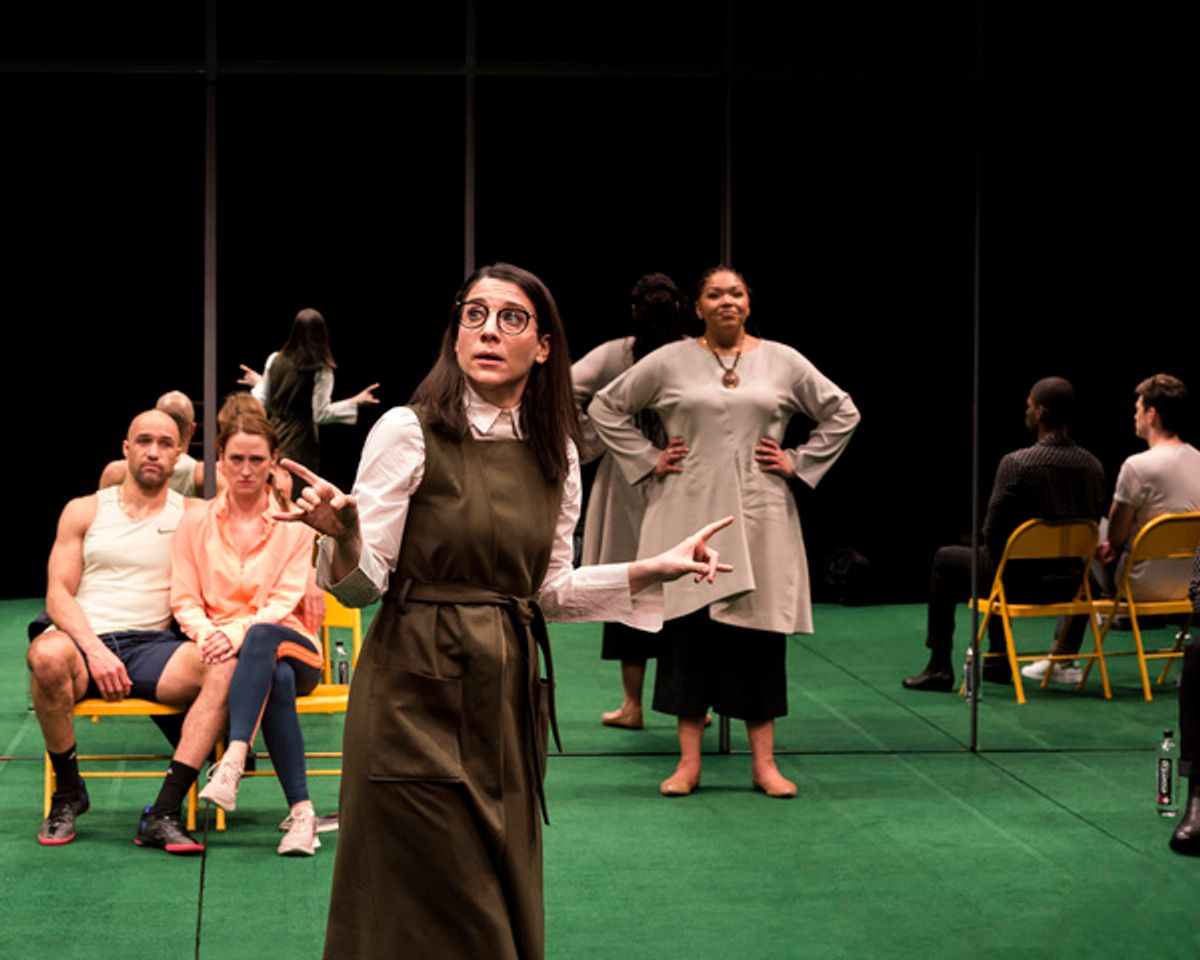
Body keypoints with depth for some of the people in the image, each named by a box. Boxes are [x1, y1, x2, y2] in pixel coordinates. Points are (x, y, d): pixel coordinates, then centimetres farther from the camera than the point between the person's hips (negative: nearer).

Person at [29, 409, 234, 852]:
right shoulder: (84, 511, 13)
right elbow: (58, 595, 4)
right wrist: (95, 649, -14)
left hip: (152, 646, 1)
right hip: (84, 638, -1)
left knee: (226, 666, -31)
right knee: (48, 654, -38)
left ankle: (163, 814, -34)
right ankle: (68, 792, -14)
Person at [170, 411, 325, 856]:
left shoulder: (294, 524, 7)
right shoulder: (196, 523, 11)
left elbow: (285, 601, -4)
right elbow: (184, 601, 5)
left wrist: (240, 633, -23)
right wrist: (208, 634, -18)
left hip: (286, 644, 0)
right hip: (221, 648, 0)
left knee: (261, 639, -40)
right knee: (278, 680, -38)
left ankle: (232, 761, -55)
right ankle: (302, 810, -44)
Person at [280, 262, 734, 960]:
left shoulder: (556, 455, 7)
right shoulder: (408, 432, -9)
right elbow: (364, 584, -10)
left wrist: (654, 570, 8)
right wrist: (342, 533, -31)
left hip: (508, 697, 5)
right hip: (419, 695, -5)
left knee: (507, 898, 12)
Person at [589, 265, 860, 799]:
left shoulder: (782, 362, 7)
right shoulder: (670, 362, 4)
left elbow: (842, 413, 12)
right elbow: (606, 407, 11)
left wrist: (799, 463, 5)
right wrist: (647, 460, 4)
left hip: (759, 519, 1)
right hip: (690, 515, 0)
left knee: (758, 631, 1)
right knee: (689, 631, -2)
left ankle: (763, 763, 8)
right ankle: (689, 763, 6)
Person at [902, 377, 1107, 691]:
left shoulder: (1016, 463, -19)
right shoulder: (1093, 466, -2)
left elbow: (992, 532, -14)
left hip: (1023, 580, -6)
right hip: (1071, 580, 6)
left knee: (945, 560, 21)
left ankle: (939, 667, 23)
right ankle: (997, 661, 42)